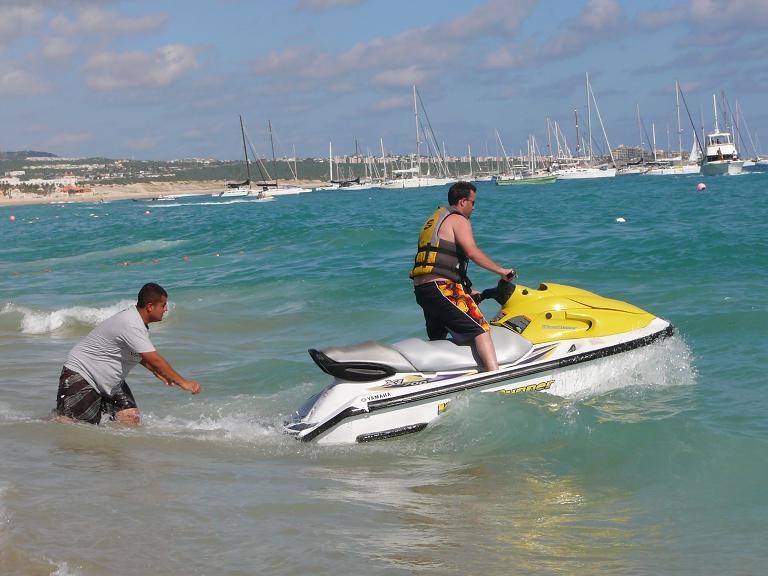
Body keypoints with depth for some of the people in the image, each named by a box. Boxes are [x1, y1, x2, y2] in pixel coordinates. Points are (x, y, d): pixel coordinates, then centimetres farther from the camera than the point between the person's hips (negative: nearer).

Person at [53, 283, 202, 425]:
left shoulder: (139, 322, 2)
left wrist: (160, 374, 10)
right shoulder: (130, 326, -28)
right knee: (65, 422, -9)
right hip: (80, 374, -9)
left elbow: (141, 355, 21)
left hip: (110, 381, 9)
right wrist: (183, 382, -24)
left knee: (132, 419, -5)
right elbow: (155, 360, -29)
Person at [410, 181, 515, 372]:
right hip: (442, 288, -10)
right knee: (480, 329, -15)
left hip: (421, 289, 10)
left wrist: (468, 290, 30)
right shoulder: (458, 220, -2)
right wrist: (501, 271, -13)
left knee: (437, 339, 25)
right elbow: (472, 252, -19)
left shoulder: (435, 219, 26)